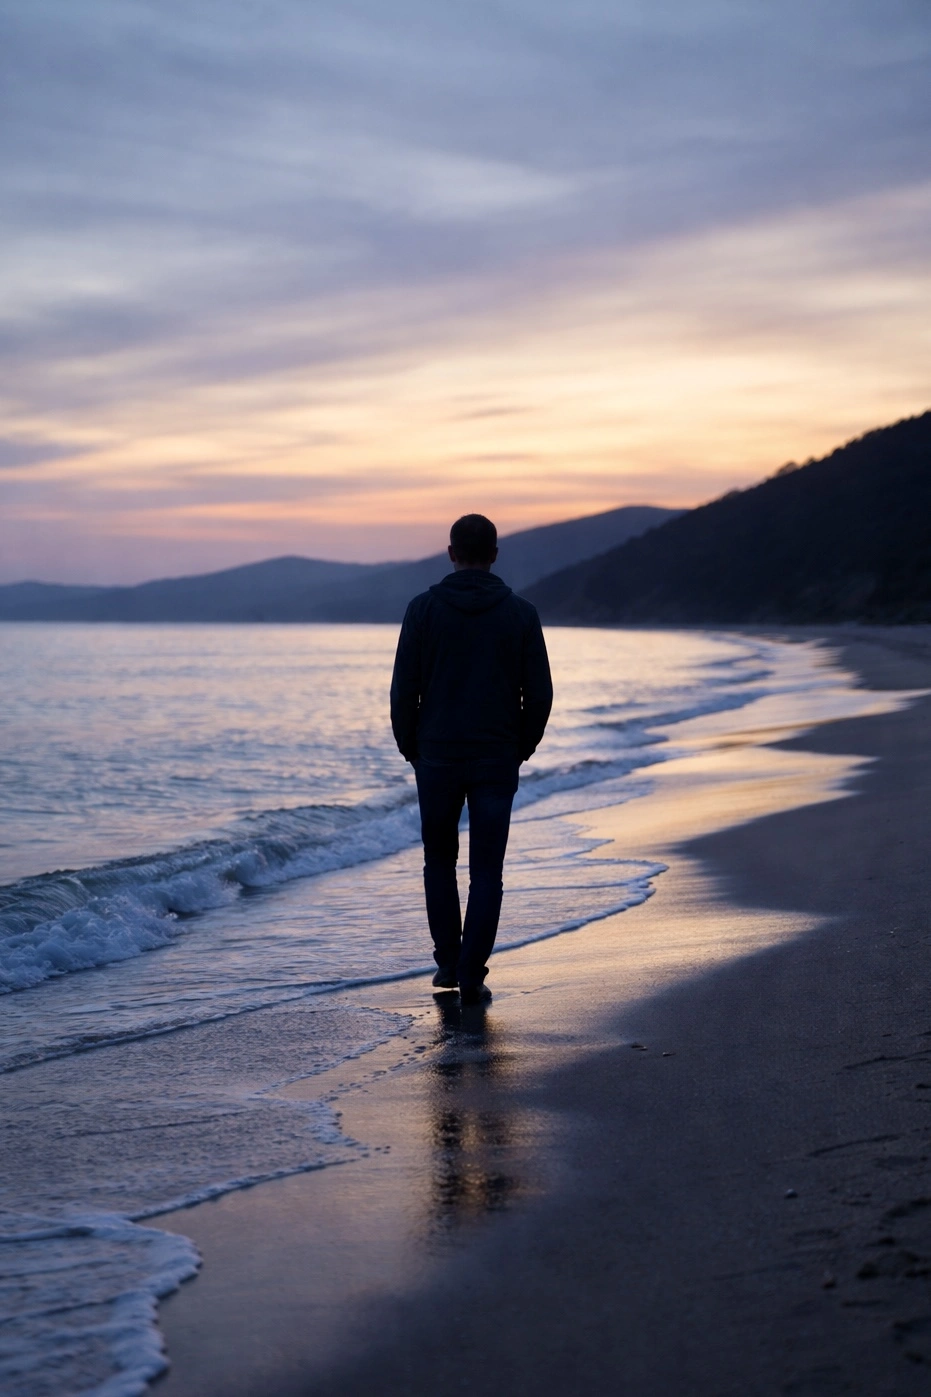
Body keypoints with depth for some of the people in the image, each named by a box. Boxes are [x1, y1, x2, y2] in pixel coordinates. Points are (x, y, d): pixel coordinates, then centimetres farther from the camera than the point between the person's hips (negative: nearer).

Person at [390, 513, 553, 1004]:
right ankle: (471, 977, -1)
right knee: (486, 872, 4)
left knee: (439, 860, 18)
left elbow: (404, 689, -4)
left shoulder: (424, 609, -4)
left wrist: (410, 748, 9)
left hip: (437, 758, 0)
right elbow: (539, 695, -1)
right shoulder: (521, 614, -1)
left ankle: (448, 962, 19)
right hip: (497, 761, 0)